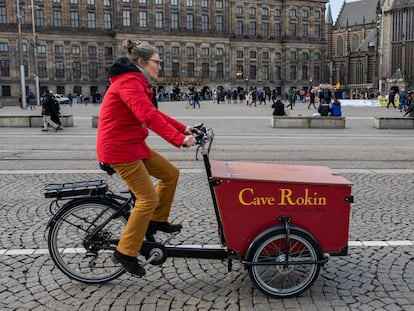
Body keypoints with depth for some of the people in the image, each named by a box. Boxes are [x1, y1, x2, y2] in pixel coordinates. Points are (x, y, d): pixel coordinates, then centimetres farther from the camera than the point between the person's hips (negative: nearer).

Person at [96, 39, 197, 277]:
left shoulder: (136, 83, 16)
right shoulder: (129, 82, -18)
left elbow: (154, 113, 18)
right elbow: (149, 116, -31)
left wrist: (184, 128, 11)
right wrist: (180, 139, -35)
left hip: (133, 145, 10)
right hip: (119, 148, -10)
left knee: (171, 173, 10)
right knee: (149, 198, -8)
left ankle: (157, 220, 25)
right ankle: (125, 253, 3)